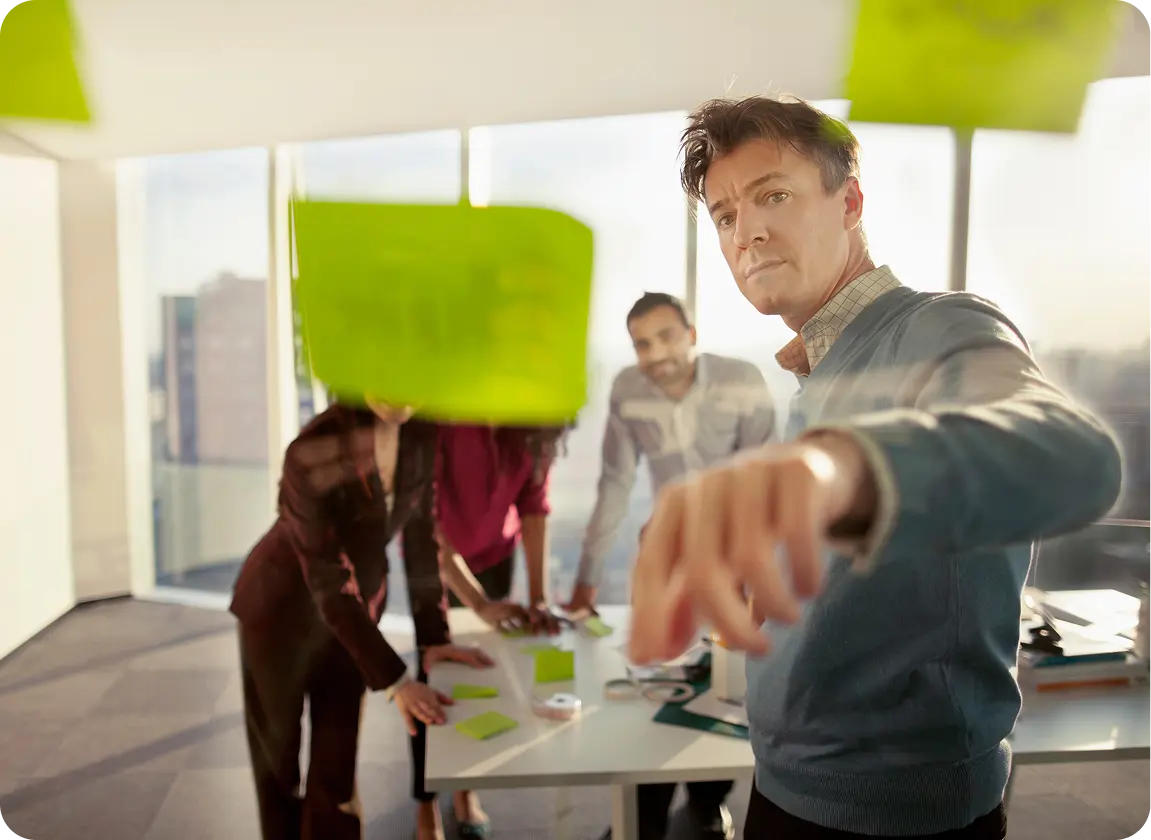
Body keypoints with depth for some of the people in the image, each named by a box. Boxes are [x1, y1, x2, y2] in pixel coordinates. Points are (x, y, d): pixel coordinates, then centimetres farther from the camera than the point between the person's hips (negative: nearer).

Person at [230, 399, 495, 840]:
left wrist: (433, 636, -5)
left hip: (358, 605, 4)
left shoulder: (421, 436, -15)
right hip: (282, 606, -3)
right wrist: (395, 681, -31)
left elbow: (421, 537, -4)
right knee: (278, 756, 14)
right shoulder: (314, 453, -31)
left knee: (337, 763, 6)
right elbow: (327, 588, -29)